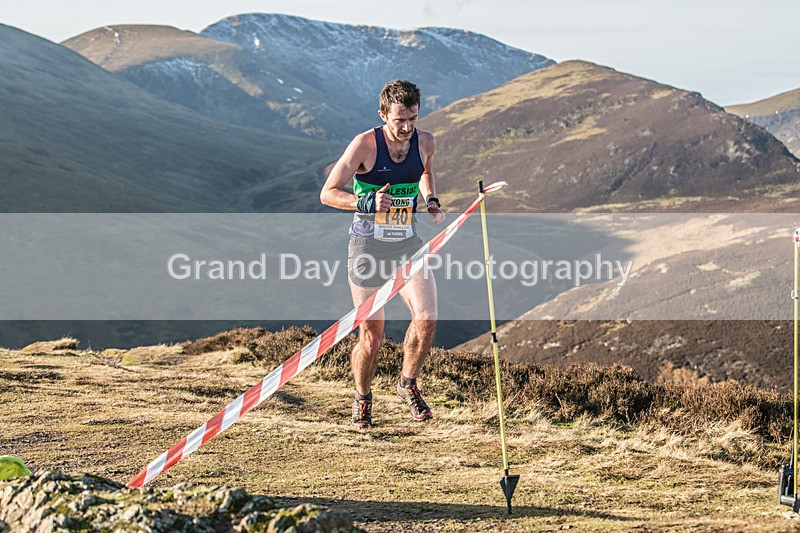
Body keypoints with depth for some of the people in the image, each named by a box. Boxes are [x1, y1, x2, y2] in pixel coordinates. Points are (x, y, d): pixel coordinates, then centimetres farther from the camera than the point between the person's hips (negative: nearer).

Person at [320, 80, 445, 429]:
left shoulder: (425, 142, 0)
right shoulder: (365, 144, -14)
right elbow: (327, 193, -12)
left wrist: (431, 201, 7)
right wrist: (368, 203, -28)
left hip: (407, 243, 3)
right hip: (368, 246, -3)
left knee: (426, 318, -17)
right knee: (371, 337, 0)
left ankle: (408, 384, 9)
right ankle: (362, 398, 28)